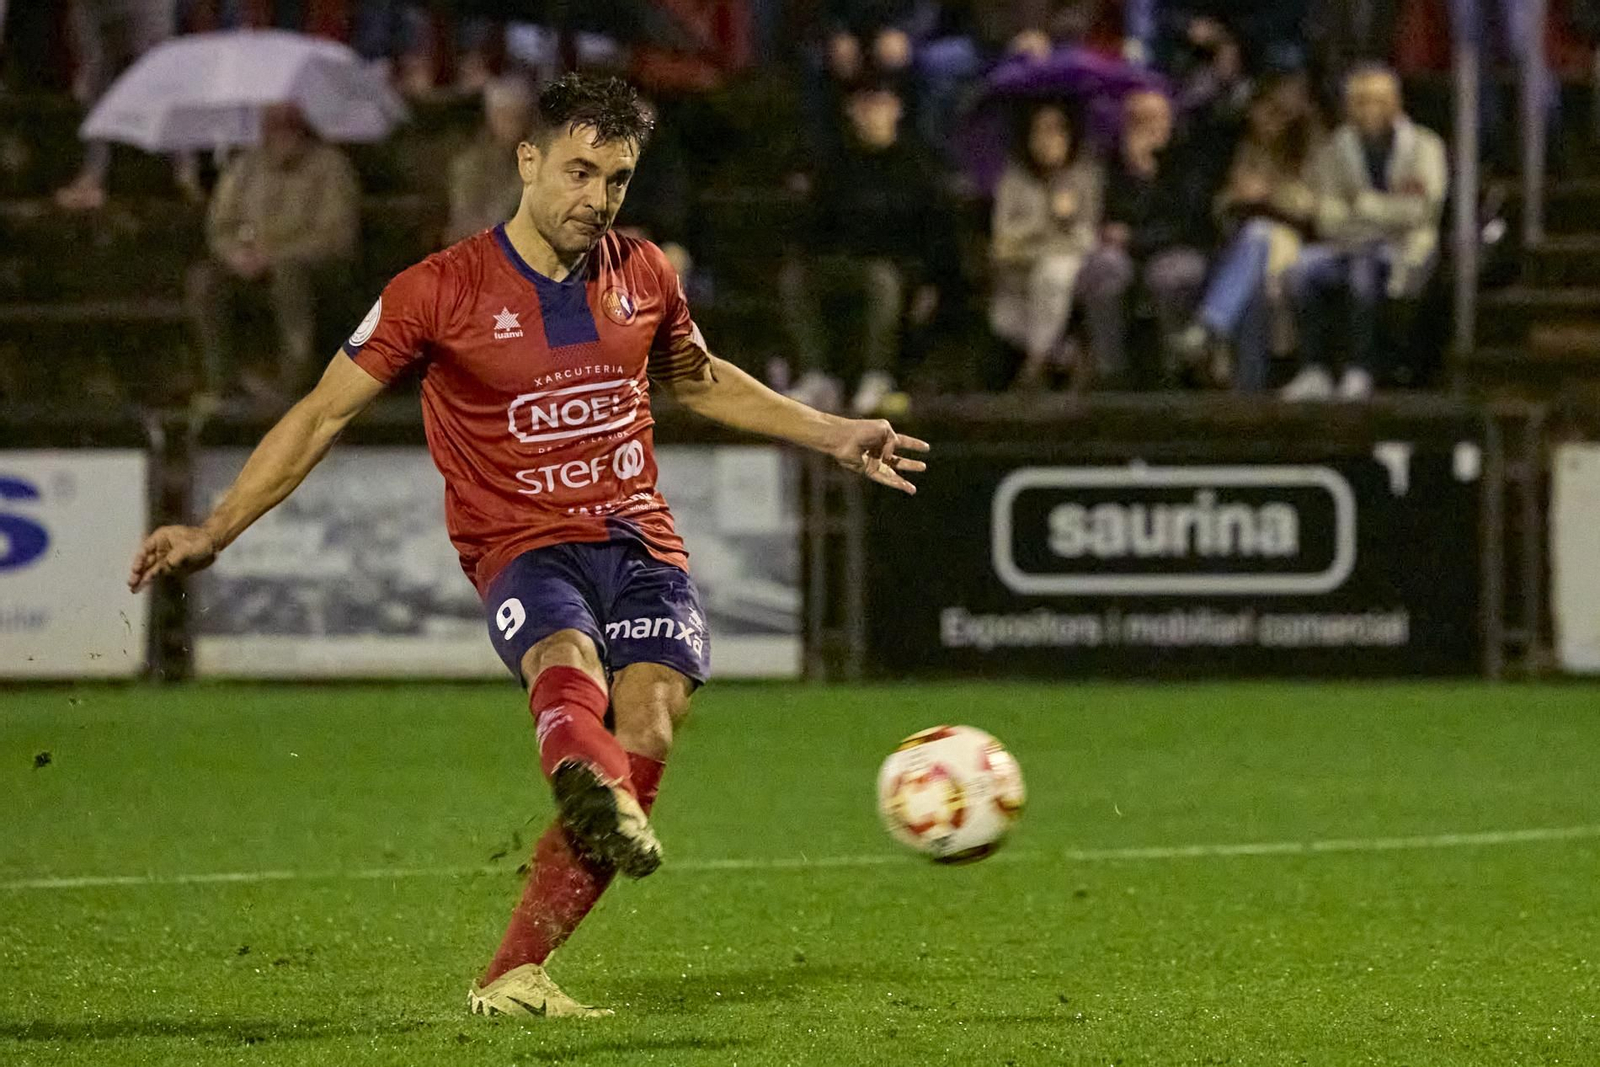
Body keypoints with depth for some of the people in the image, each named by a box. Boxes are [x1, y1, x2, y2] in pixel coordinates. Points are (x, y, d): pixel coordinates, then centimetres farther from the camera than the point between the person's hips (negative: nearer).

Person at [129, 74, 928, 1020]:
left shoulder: (642, 276, 10)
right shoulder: (442, 292, -3)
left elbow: (699, 380, 31)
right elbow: (325, 413, 3)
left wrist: (832, 436, 30)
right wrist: (214, 532, -3)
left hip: (640, 541, 4)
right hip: (523, 544, -4)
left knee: (648, 732, -20)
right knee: (569, 664, -37)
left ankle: (515, 977, -15)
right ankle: (591, 786, -74)